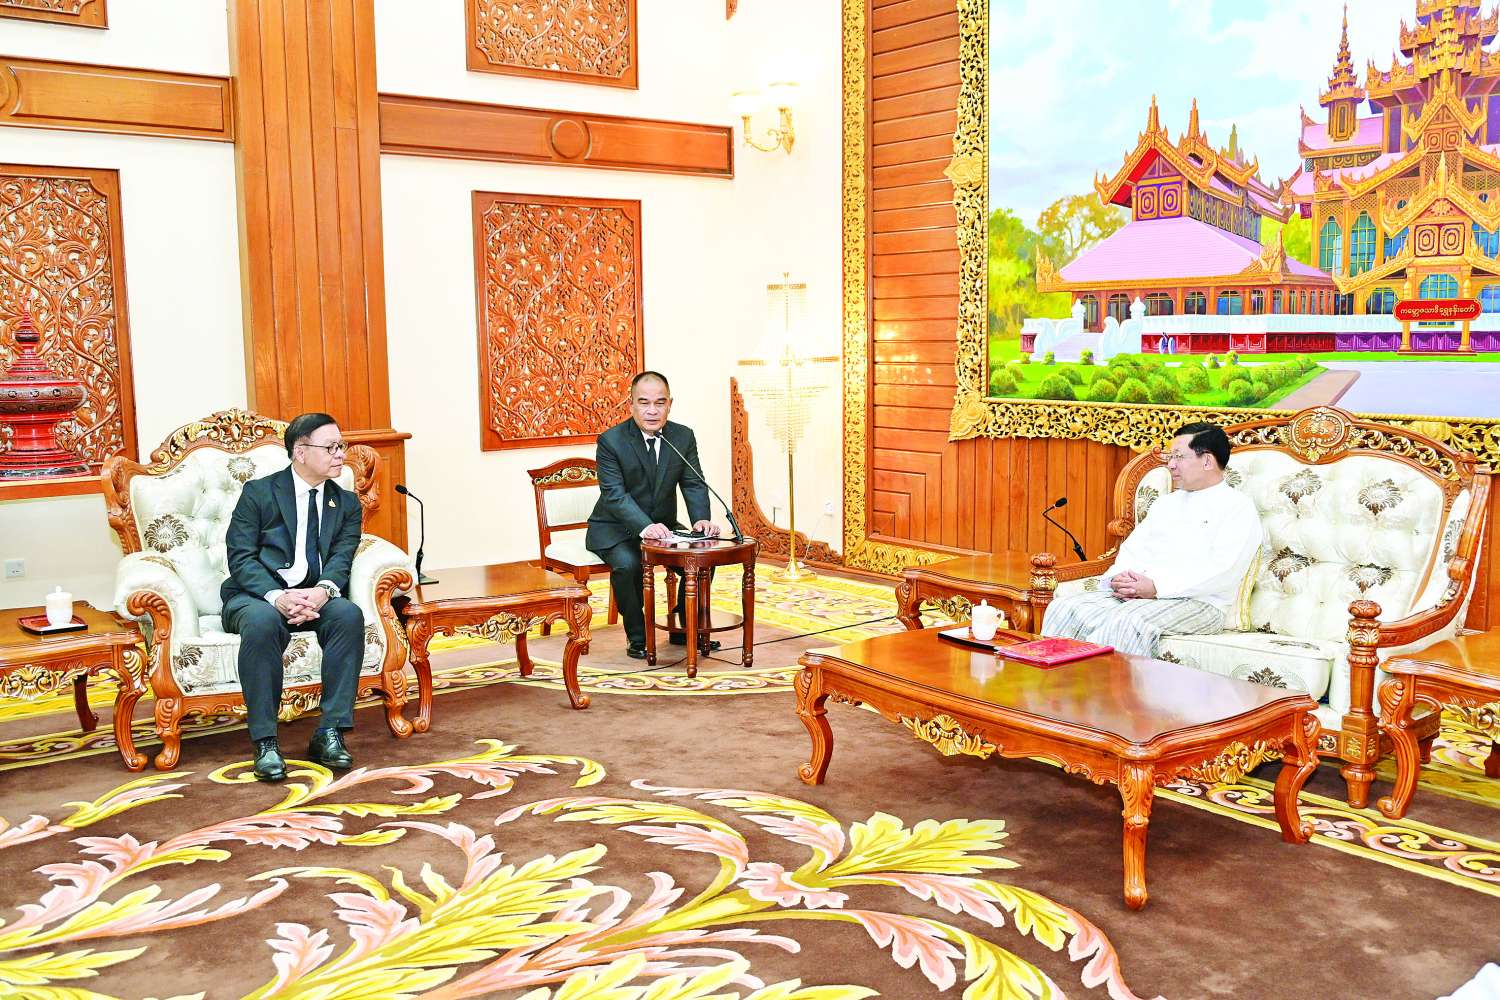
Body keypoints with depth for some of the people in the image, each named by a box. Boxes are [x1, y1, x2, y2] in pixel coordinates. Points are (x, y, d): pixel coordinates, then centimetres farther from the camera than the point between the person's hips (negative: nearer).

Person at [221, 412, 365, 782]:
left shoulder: (347, 504, 14)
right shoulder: (258, 493, 4)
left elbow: (341, 559, 1)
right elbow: (240, 556, -6)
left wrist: (323, 591, -24)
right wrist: (277, 597, -25)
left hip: (315, 598, 3)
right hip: (257, 595, -3)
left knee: (349, 614, -30)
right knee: (262, 622, -38)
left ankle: (329, 734, -28)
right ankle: (264, 742, -31)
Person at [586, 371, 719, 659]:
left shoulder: (683, 436, -2)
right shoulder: (611, 440, -15)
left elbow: (694, 484, -3)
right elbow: (614, 494, -23)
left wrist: (701, 519, -24)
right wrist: (644, 526, -40)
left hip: (662, 525, 5)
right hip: (616, 529, -4)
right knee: (627, 565, -32)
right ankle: (637, 638, -10)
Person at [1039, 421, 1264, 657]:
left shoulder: (1239, 507, 2)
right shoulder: (1166, 503, 26)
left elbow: (1224, 569, -12)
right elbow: (1132, 547, 20)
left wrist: (1158, 587, -20)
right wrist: (1119, 578, -5)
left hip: (1197, 602, -6)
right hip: (1133, 593, 7)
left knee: (1127, 621, -38)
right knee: (1063, 608, -19)